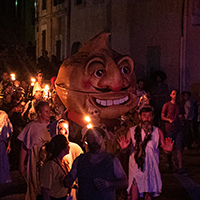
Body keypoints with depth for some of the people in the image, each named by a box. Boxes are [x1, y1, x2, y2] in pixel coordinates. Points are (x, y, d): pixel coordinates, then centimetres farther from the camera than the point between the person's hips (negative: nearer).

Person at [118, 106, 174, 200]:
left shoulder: (157, 132, 2)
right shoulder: (132, 131, 0)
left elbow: (164, 148, 4)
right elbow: (126, 148, 3)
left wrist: (168, 149, -19)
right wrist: (123, 147, -20)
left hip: (151, 169, 1)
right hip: (135, 168, -1)